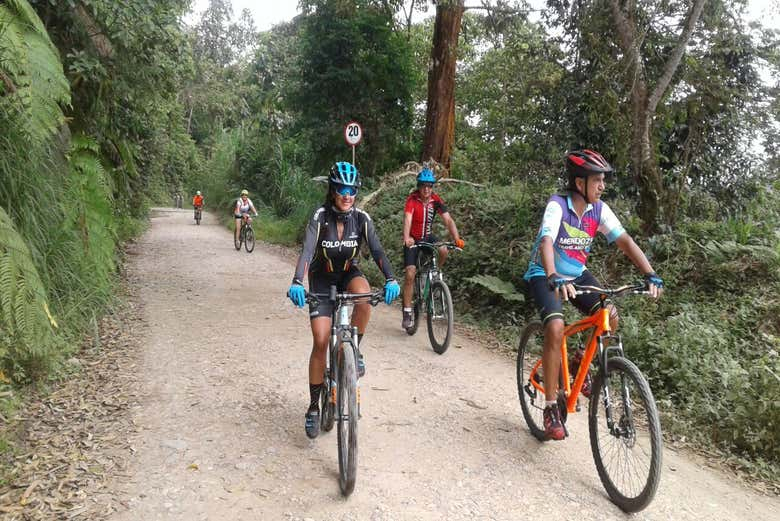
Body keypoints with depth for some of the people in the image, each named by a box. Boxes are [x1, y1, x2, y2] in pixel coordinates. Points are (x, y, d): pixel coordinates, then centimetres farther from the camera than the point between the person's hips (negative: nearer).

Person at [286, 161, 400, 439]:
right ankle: (313, 407, 5)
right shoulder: (320, 216, -19)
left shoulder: (361, 218, -13)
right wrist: (296, 283, -47)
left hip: (348, 274, 2)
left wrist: (390, 279, -39)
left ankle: (355, 349, -12)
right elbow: (307, 251, -31)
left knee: (363, 292, -37)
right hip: (322, 280, -1)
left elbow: (377, 250, -22)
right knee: (321, 342, -10)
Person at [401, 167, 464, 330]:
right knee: (410, 274, -14)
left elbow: (448, 220, -19)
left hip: (427, 236, 3)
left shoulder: (436, 200, -12)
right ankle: (407, 312, -5)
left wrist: (457, 238, -35)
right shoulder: (412, 199, -21)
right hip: (413, 239, -3)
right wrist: (407, 238, -55)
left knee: (443, 251, -28)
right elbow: (407, 219, -36)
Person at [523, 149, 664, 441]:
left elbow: (625, 241, -12)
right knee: (556, 327, -28)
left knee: (610, 317, -17)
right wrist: (554, 279, -57)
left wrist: (651, 275, -27)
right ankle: (551, 408, -17)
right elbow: (546, 243, -39)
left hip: (577, 274, 5)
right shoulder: (557, 206, -23)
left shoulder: (599, 210, -7)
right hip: (545, 276, -5)